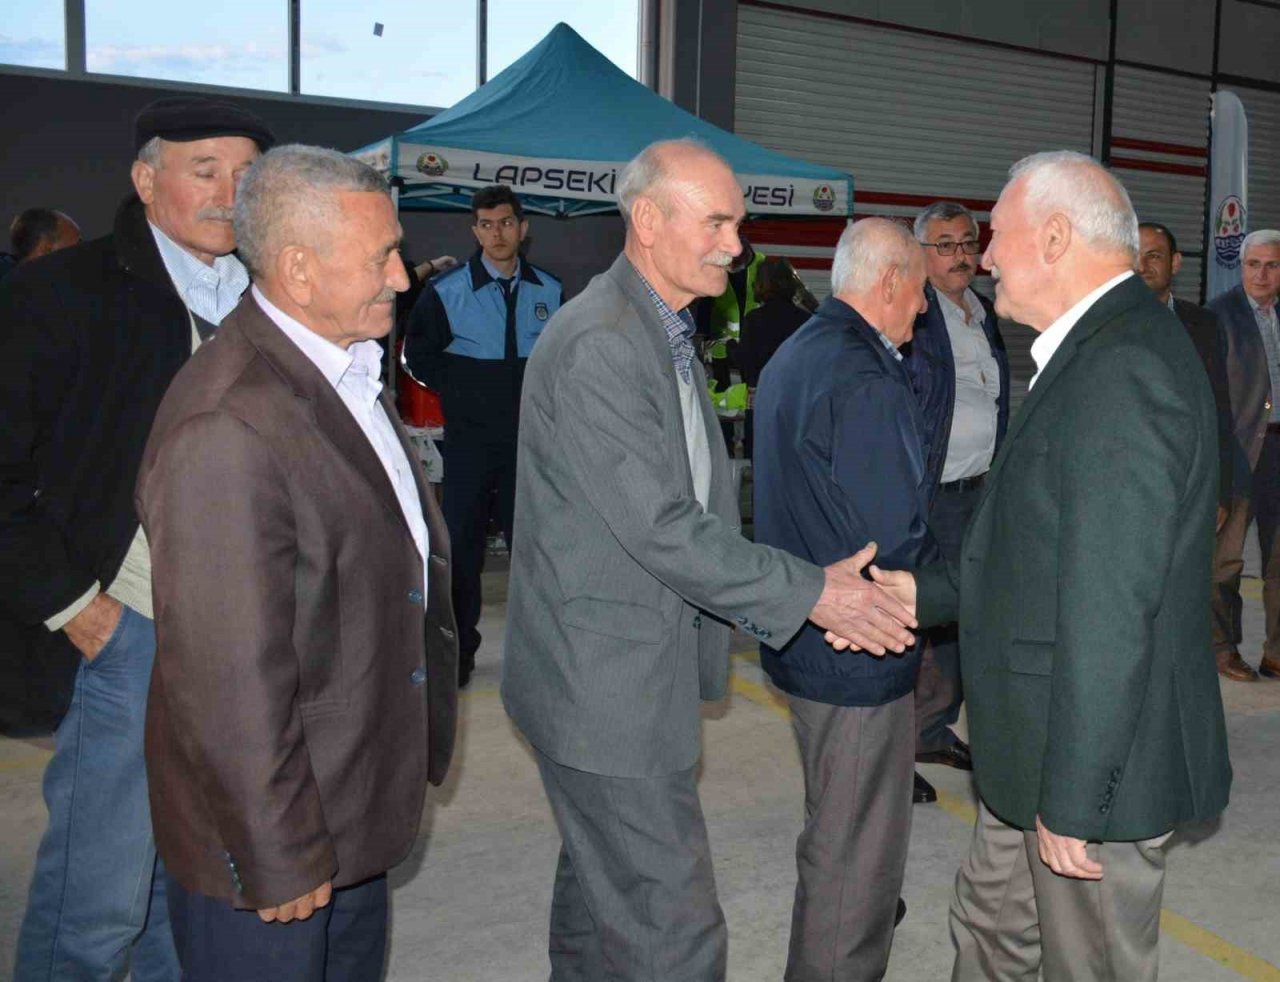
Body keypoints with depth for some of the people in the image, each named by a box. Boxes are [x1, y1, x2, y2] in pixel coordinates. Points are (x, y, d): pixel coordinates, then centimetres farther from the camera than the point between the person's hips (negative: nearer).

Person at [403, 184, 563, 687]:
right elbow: (418, 353, 6)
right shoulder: (447, 291, -4)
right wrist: (458, 391, 0)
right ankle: (458, 648, 14)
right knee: (462, 542, 2)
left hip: (530, 436, 2)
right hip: (470, 438, -2)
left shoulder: (549, 291, 4)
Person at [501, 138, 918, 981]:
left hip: (629, 672, 10)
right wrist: (809, 593, -16)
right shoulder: (597, 344, -21)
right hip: (607, 681, -10)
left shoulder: (666, 333, 13)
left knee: (601, 887, 23)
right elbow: (659, 528, -23)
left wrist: (821, 586, 8)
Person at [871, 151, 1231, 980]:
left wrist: (1071, 798, -24)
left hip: (1100, 757, -10)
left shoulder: (1124, 370, -24)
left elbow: (1110, 607, -27)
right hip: (1037, 748, 10)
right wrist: (923, 591, 11)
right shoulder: (1098, 352, 9)